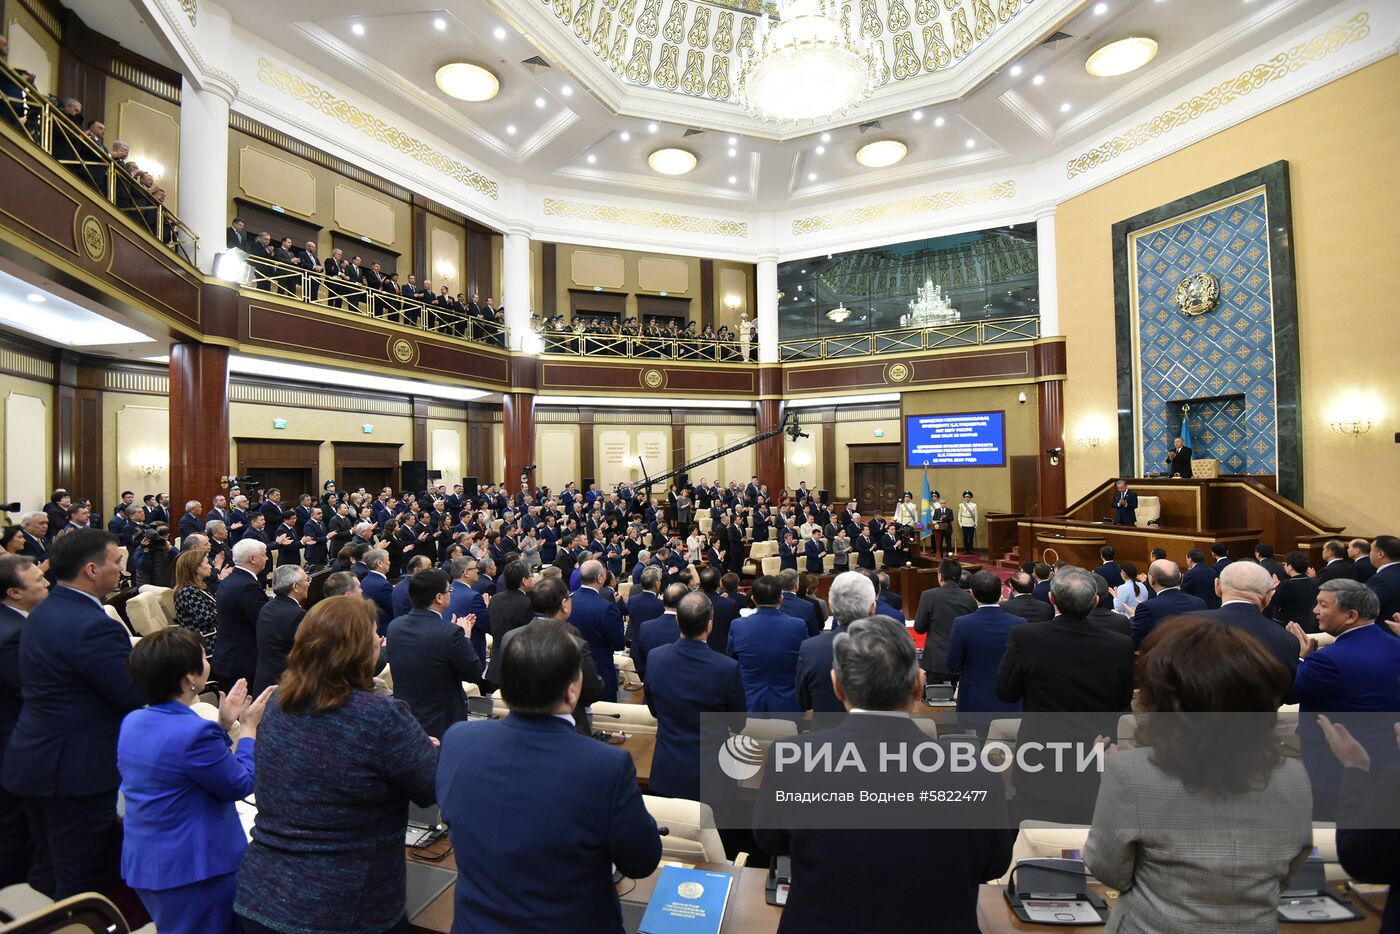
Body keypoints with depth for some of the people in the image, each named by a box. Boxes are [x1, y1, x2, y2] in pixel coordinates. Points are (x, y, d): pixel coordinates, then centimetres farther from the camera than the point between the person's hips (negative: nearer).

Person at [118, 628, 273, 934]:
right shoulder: (196, 731, -30)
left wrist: (224, 726, 8)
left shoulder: (132, 722, -1)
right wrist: (248, 728, -8)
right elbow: (240, 785, -16)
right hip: (194, 869, -9)